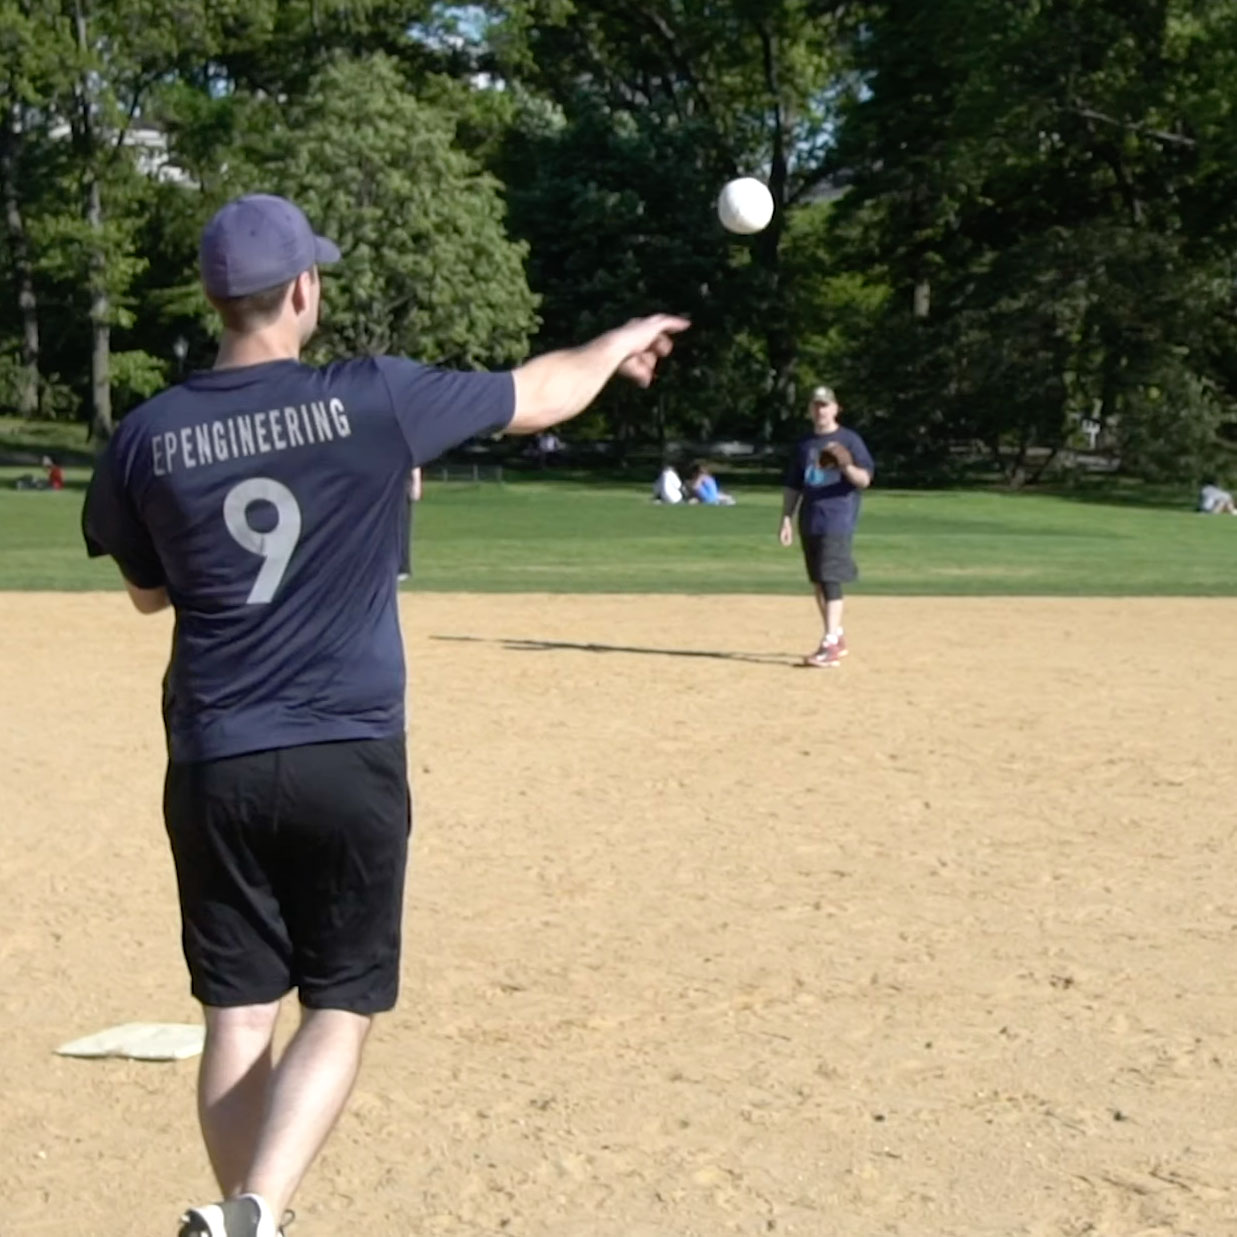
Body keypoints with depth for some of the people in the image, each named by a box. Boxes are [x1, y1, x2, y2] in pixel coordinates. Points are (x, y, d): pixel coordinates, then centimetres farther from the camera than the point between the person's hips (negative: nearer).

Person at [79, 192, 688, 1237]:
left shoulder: (145, 437, -1)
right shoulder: (376, 400, -8)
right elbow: (543, 394, 7)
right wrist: (623, 344, 27)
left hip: (214, 766, 3)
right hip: (349, 761, -2)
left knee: (237, 1014, 13)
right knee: (339, 1011, 7)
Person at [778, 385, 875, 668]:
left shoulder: (849, 440, -1)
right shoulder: (804, 445, 15)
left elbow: (865, 480, -7)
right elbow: (793, 486, 17)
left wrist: (847, 468, -27)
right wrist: (786, 518, 8)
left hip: (838, 520, -6)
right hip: (809, 522, 6)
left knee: (830, 579, -16)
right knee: (818, 582, 11)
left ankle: (830, 644, -21)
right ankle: (837, 638, 23)